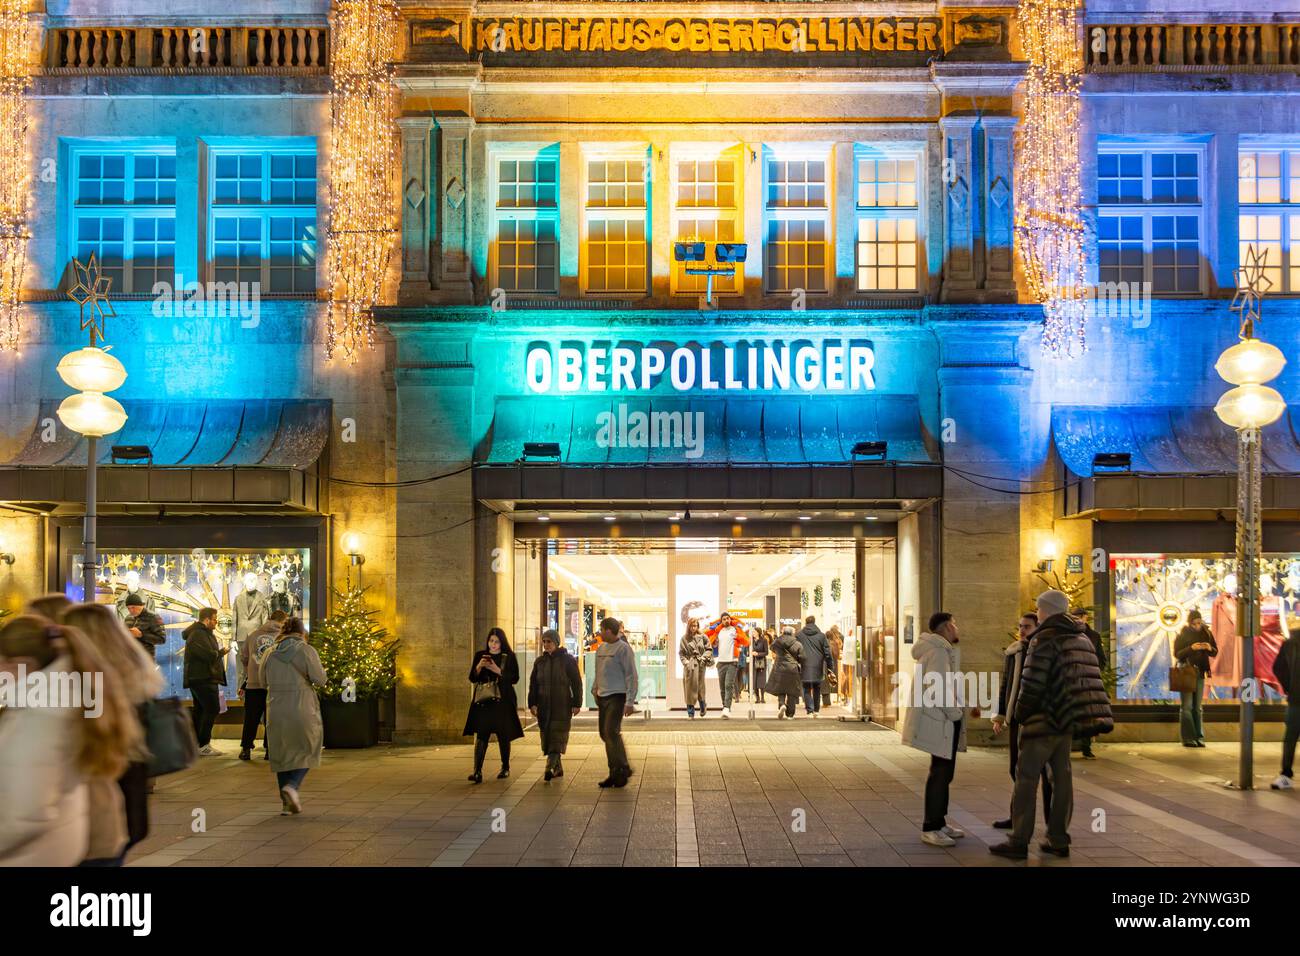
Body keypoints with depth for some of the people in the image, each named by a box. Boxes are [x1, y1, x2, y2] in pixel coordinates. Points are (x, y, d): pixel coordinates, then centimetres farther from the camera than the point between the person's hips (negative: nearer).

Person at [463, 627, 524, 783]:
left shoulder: (509, 657, 3)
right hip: (483, 701, 1)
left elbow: (515, 679, -3)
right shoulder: (480, 655, 8)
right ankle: (477, 772, -19)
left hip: (503, 701, -1)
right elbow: (472, 678, 8)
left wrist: (498, 671, -15)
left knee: (503, 736, 7)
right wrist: (479, 666, -11)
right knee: (481, 735, -11)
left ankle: (505, 768, 25)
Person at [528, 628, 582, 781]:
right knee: (547, 736, 5)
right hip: (544, 705, 5)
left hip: (562, 705, -5)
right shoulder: (539, 661, 11)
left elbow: (576, 683, -2)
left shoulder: (568, 660, -2)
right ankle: (558, 768, 16)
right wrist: (532, 704, 2)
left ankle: (549, 767, -20)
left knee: (557, 736, -11)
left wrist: (577, 704, -7)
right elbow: (533, 684, 11)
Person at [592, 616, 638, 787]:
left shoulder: (623, 649, -10)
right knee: (605, 734, 8)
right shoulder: (601, 648, 13)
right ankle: (615, 773, 15)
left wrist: (630, 702, -17)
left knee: (611, 732, -15)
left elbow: (631, 676, -13)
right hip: (603, 696, 8)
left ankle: (622, 769, -3)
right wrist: (595, 691, 16)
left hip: (617, 696, -8)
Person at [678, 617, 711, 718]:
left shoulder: (702, 637, 4)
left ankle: (703, 706, 30)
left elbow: (709, 649, 8)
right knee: (690, 687, -3)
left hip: (700, 664, 0)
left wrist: (704, 657, -7)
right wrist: (685, 662, -8)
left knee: (700, 686, 1)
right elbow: (681, 652, 5)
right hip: (689, 665, 0)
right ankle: (690, 713, 1)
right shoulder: (684, 638, 5)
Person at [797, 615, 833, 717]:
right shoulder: (821, 635, 2)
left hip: (805, 667, -1)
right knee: (817, 689, 17)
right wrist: (829, 668, 5)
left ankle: (810, 710, -11)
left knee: (807, 690, 2)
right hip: (818, 667, 2)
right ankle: (816, 710, 23)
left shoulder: (799, 635, 0)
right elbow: (827, 653, 1)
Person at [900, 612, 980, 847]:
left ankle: (939, 821, 26)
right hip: (939, 722, -11)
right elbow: (937, 688, -24)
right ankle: (930, 829, -3)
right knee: (940, 773, -7)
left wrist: (966, 706, 13)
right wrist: (956, 714, -16)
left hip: (945, 721, 11)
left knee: (944, 773, 17)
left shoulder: (945, 650, 17)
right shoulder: (937, 651, -17)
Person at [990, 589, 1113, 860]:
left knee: (1027, 778, -4)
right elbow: (1088, 679, 15)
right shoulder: (1081, 638, 15)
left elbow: (1033, 682, -16)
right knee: (1062, 777, 11)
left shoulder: (1045, 638, -12)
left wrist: (1022, 712, -4)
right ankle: (1058, 840, 12)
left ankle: (1019, 841, -5)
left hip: (1043, 720, -8)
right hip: (1067, 721, 8)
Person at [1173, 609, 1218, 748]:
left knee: (1197, 707, 7)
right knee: (1187, 706, -4)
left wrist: (1210, 648, -15)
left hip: (1200, 673, 3)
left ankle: (1199, 737, 8)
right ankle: (1188, 738, -4)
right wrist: (1191, 648, -23)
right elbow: (1177, 654, -8)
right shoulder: (1183, 634, -5)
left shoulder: (1206, 633, 4)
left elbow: (1215, 653, 8)